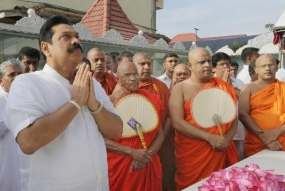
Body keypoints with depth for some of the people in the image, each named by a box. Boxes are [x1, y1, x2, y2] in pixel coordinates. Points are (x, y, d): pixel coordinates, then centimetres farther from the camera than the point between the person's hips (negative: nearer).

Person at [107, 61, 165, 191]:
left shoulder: (151, 100, 3)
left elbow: (160, 133, 4)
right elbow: (102, 139, -11)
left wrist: (148, 154, -11)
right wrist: (132, 152, -17)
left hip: (148, 166, 3)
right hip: (119, 167, -3)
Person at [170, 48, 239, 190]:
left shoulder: (223, 86, 8)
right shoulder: (180, 89, -3)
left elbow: (234, 117, 8)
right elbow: (177, 123, -13)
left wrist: (226, 139, -11)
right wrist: (210, 138, -17)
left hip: (220, 151, 3)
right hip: (192, 153, -3)